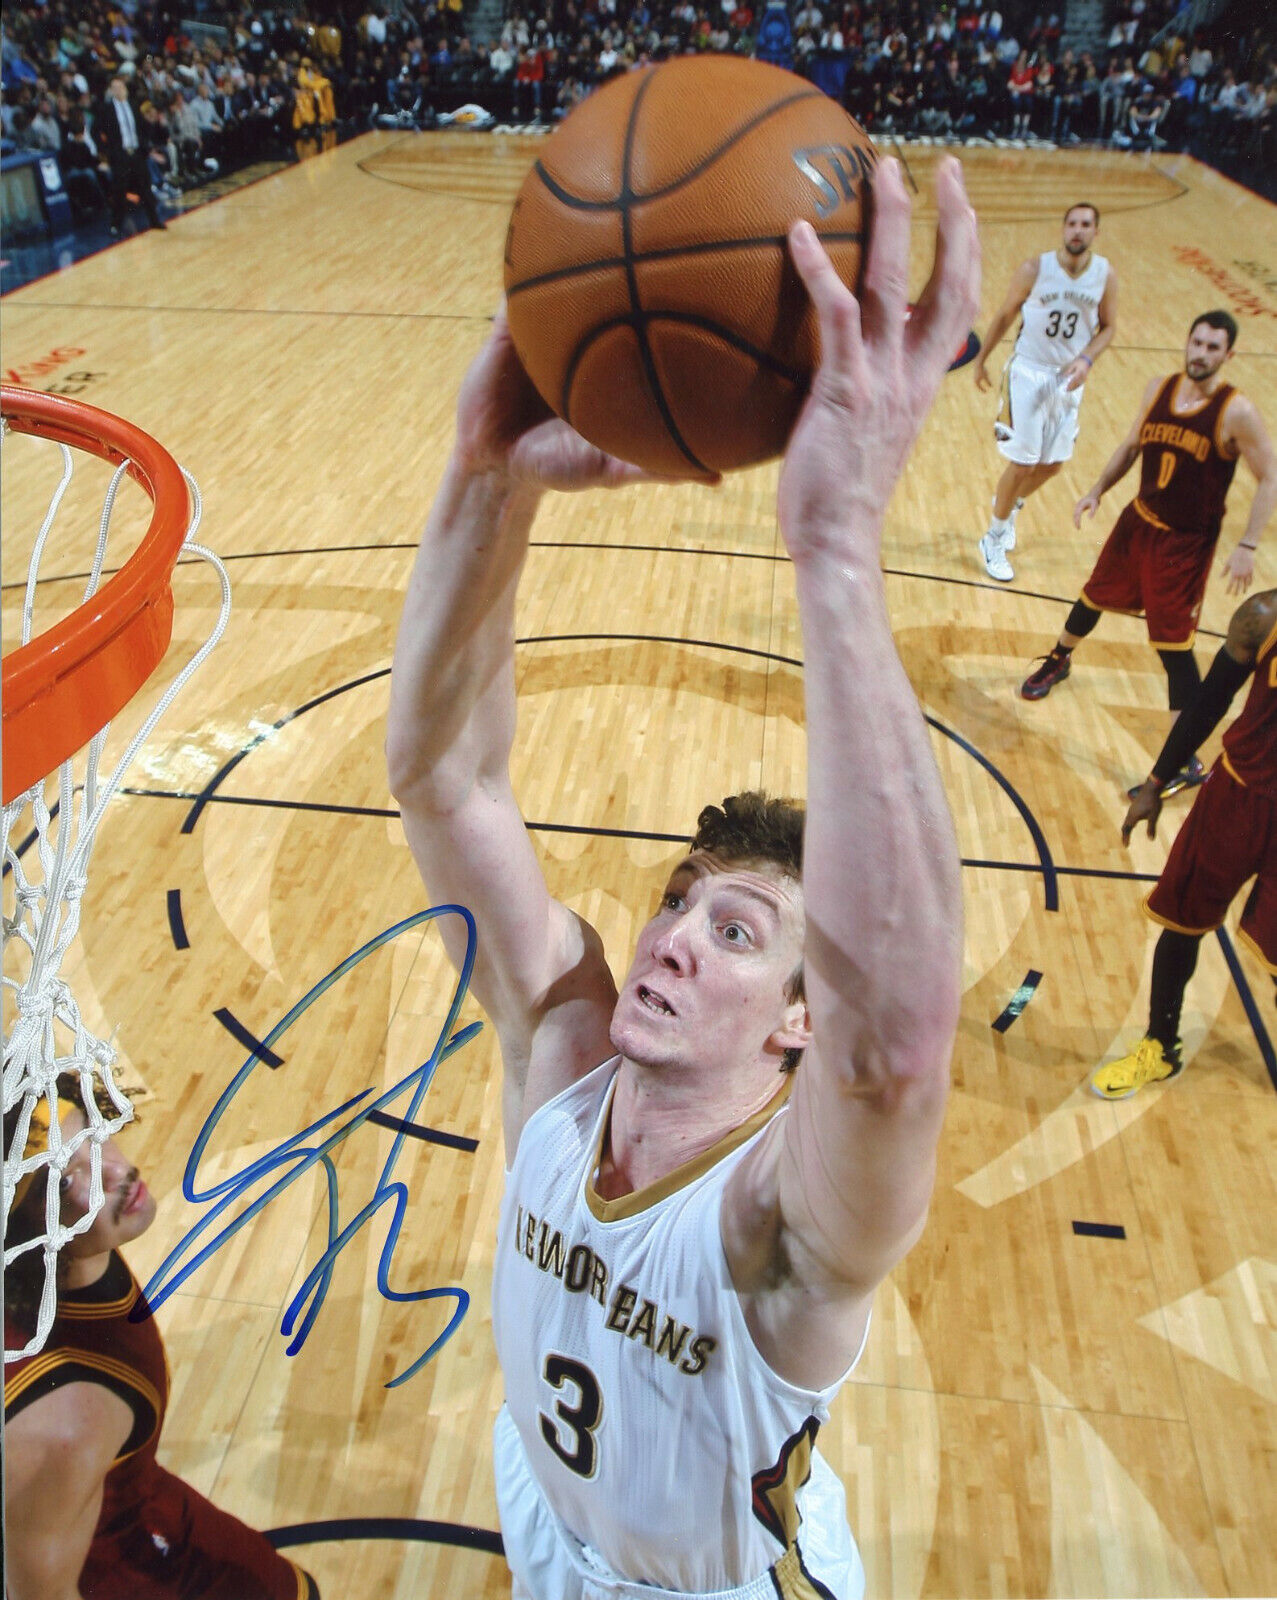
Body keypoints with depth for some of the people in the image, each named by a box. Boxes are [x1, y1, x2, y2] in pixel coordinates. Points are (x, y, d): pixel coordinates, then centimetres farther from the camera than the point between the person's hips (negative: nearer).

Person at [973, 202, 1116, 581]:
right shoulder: (1035, 269, -12)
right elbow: (1006, 314, 1)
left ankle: (1010, 507, 41)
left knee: (1052, 464, 11)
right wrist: (981, 359, 8)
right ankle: (994, 539, 13)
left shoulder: (1105, 275, -5)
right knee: (1023, 462, -5)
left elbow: (1108, 327, 4)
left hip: (1069, 378, 4)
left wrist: (1086, 360, -14)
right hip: (1029, 373, -4)